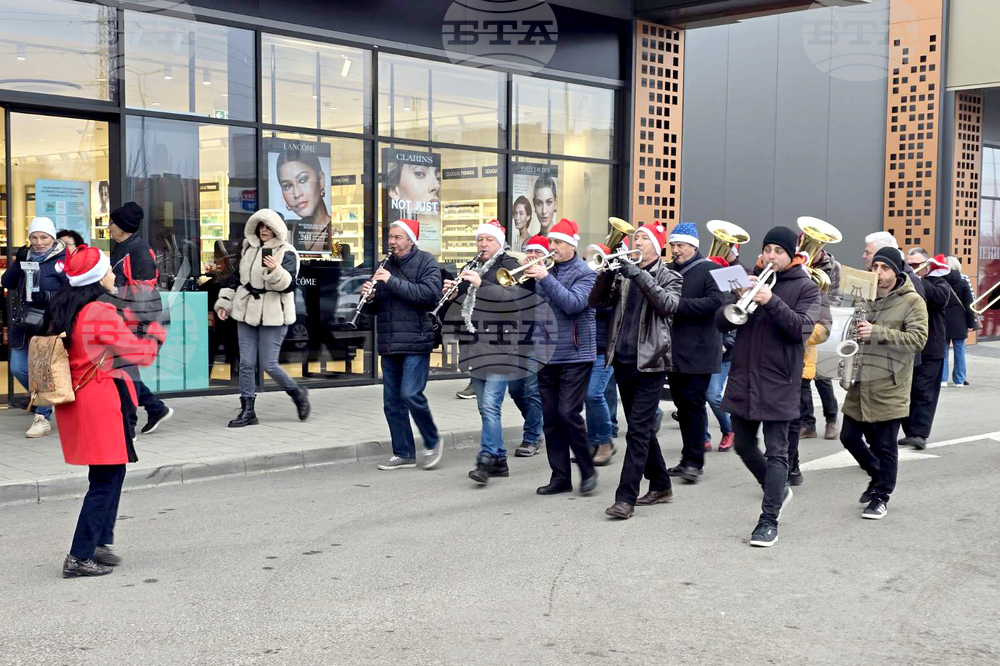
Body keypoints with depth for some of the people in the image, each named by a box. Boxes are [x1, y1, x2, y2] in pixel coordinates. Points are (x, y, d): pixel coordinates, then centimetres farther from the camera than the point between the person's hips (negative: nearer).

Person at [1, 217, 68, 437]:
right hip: (22, 324, 6)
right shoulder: (25, 256, 12)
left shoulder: (63, 260, -6)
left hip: (48, 324, -6)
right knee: (18, 368, 9)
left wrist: (49, 297, -24)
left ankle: (42, 418, 4)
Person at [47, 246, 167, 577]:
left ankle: (101, 543, 21)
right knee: (106, 480, -3)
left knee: (110, 473, 17)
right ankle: (80, 557, -1)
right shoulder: (101, 311, -17)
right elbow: (137, 352, -11)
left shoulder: (65, 310, 10)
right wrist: (157, 331, 8)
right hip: (101, 401, -9)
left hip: (75, 399, 9)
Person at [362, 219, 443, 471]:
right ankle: (404, 454, 15)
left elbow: (431, 294, -18)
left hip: (415, 342, -7)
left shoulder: (426, 262, -2)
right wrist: (370, 296, -3)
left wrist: (393, 282, -21)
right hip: (389, 344, 7)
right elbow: (376, 306, 21)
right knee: (392, 401, 6)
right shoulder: (387, 265, 17)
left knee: (411, 394, -13)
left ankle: (433, 443, 8)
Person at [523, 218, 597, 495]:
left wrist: (545, 278, -22)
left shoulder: (585, 274, -4)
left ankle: (588, 470, 6)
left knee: (568, 413, -12)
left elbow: (573, 304, -20)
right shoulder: (545, 271, 12)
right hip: (546, 356, 6)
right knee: (550, 418, 6)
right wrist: (526, 278, -5)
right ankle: (560, 477, 13)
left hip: (575, 356, -6)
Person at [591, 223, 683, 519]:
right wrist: (607, 273, -12)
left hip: (649, 362, -6)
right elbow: (597, 301, 3)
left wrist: (641, 276, -23)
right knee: (642, 428, 14)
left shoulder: (668, 277, 1)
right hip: (622, 360, 6)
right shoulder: (623, 274, 13)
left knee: (638, 430, -10)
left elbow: (669, 305, -18)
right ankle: (660, 486, 28)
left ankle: (625, 498, -12)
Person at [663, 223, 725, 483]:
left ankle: (694, 461, -5)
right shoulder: (668, 271, 14)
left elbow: (716, 302, -18)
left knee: (693, 402, -9)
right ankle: (689, 458, 18)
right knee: (682, 404, 10)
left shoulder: (709, 270, -5)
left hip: (699, 351, -6)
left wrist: (678, 304, -20)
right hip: (675, 351, 6)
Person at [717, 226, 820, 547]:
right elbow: (721, 322, 5)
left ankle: (769, 520, 3)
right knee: (744, 446, 16)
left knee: (776, 453, -3)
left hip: (779, 383, -5)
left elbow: (802, 328, -16)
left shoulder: (805, 287, -2)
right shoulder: (750, 280, 10)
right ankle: (778, 489, 38)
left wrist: (771, 301, -26)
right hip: (743, 379, 5)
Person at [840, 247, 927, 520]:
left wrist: (878, 333, -26)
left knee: (885, 446, 2)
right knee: (850, 437, 11)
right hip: (860, 384, 6)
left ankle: (881, 497, 17)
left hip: (889, 388, -6)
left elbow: (918, 339, -18)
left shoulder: (912, 301, -7)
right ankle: (878, 476, 35)